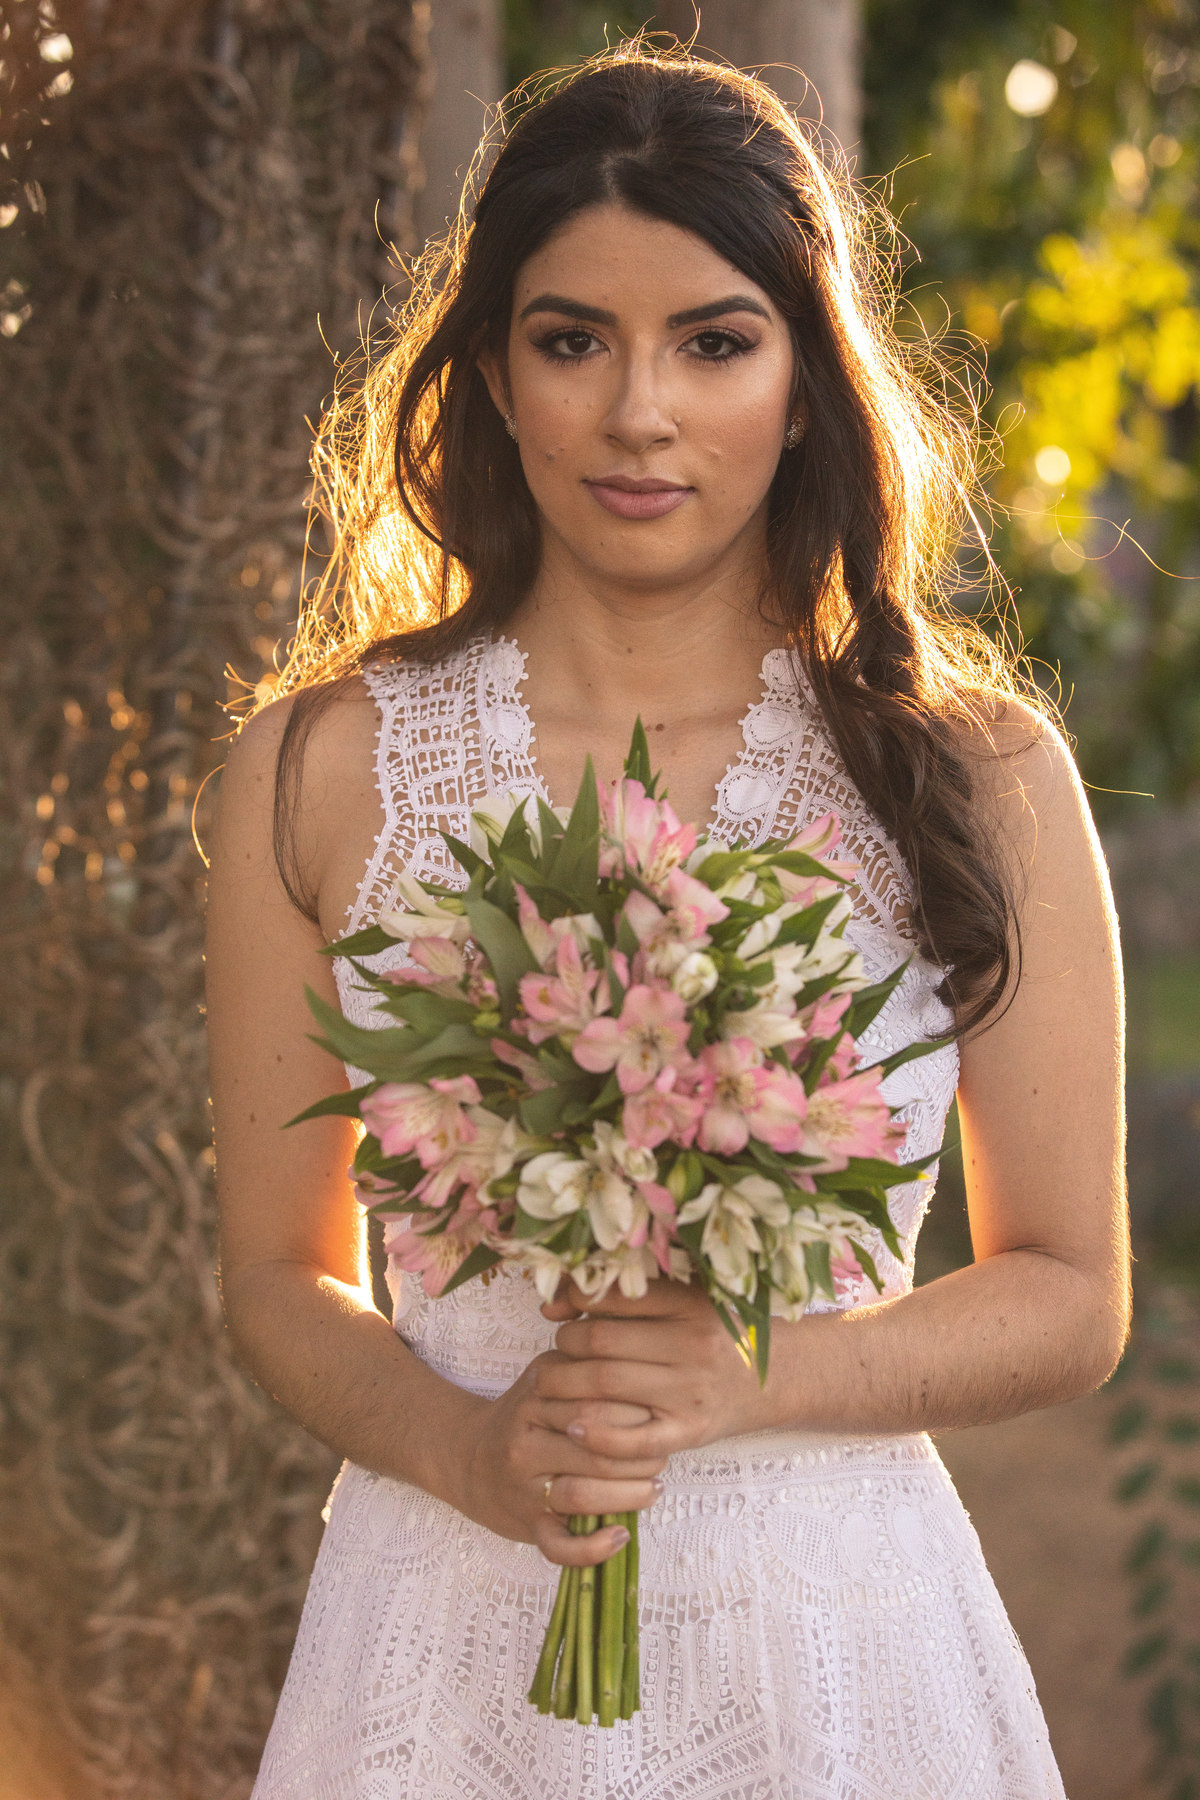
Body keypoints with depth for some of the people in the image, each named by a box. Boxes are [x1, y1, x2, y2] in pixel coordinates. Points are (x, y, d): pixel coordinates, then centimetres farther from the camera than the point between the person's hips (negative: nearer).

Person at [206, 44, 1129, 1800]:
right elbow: (282, 1278, 4)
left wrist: (748, 1379, -14)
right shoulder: (326, 772, -2)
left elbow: (1072, 1294, 1)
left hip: (838, 1636, 0)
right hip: (455, 1632, 0)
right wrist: (460, 1444, -15)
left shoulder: (981, 776, -4)